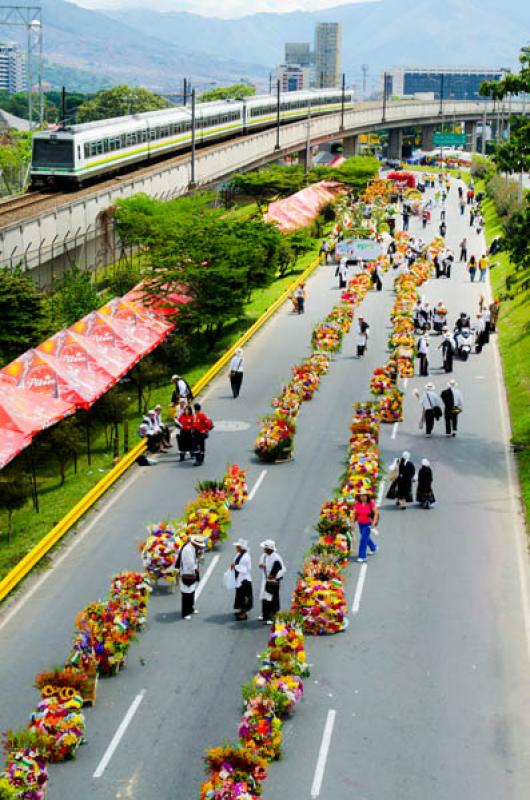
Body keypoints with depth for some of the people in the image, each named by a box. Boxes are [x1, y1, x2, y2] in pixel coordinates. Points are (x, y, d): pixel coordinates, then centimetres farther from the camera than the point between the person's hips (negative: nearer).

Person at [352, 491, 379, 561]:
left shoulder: (371, 503, -14)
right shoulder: (357, 504, -2)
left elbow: (376, 513, -11)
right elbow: (354, 513, 7)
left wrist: (374, 523, -16)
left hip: (368, 524, -6)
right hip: (360, 524, 6)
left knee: (363, 539, -11)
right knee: (366, 537, 23)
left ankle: (362, 556, -6)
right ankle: (374, 547, 52)